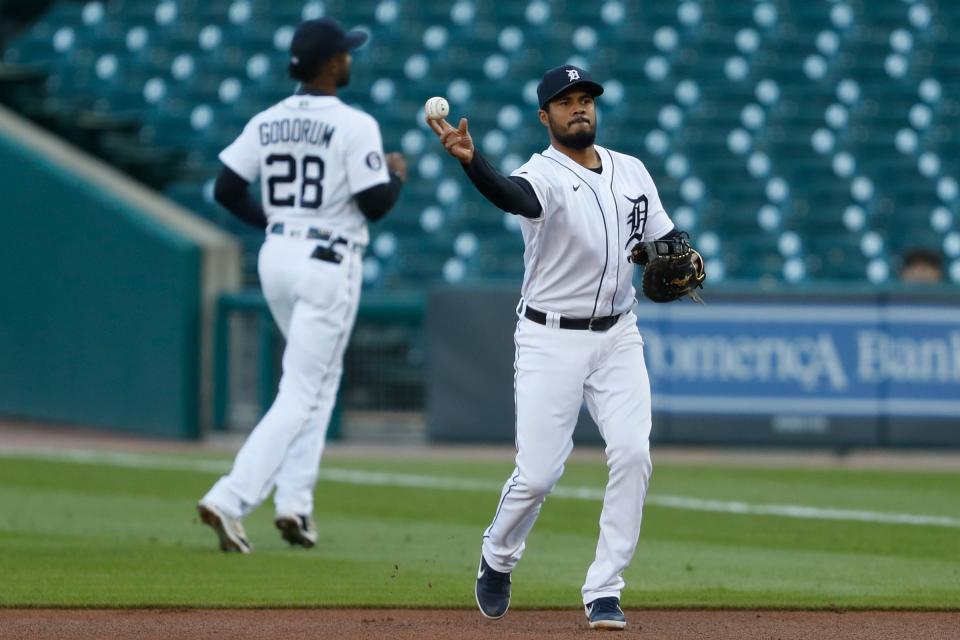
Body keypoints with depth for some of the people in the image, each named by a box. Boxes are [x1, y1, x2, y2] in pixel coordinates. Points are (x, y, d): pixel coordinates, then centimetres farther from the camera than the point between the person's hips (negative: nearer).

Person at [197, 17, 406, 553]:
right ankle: (232, 499, -18)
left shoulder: (267, 122, 4)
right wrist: (397, 175, 6)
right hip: (329, 263, -7)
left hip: (276, 256, 7)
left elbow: (226, 190, 3)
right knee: (303, 392, -5)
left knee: (321, 375, 23)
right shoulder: (355, 126, -13)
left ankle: (295, 502, 13)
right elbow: (375, 205, -14)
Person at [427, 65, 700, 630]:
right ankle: (498, 560, 25)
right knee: (538, 473, -7)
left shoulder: (631, 171, 8)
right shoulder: (544, 175, -11)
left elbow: (667, 240, 17)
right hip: (551, 340, -4)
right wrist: (470, 161, -57)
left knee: (633, 454, -13)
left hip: (618, 337, 4)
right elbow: (514, 196, -36)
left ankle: (604, 592, -4)